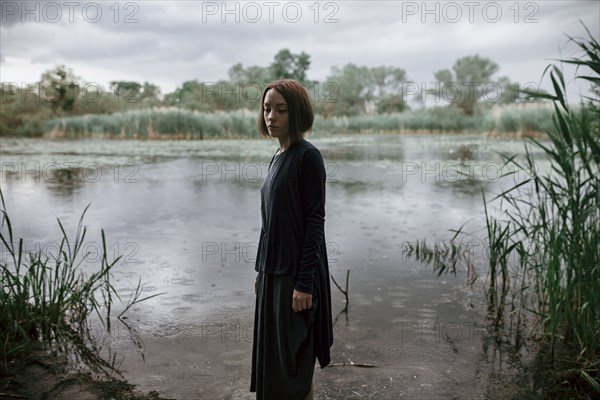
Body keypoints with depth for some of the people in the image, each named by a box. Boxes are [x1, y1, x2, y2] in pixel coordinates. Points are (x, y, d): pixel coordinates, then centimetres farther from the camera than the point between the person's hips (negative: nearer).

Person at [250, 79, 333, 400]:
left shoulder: (308, 156, -13)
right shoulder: (278, 158, 11)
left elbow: (315, 221, -17)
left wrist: (304, 282, -19)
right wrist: (262, 272, 16)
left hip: (296, 274, -8)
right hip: (273, 273, 8)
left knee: (293, 359, 3)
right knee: (272, 353, 17)